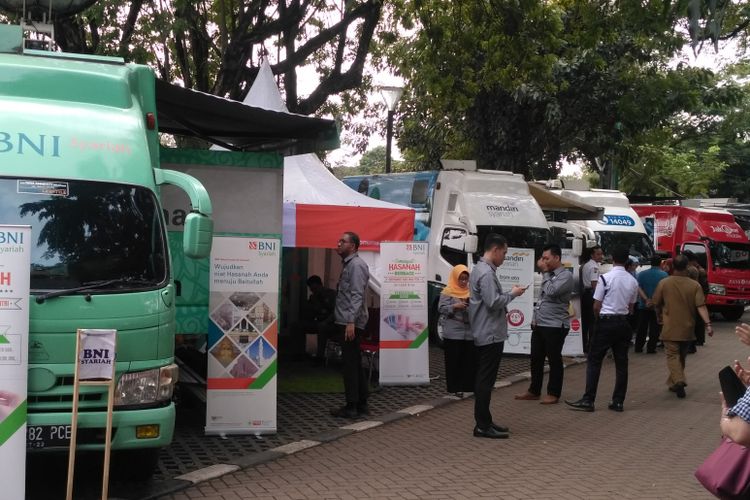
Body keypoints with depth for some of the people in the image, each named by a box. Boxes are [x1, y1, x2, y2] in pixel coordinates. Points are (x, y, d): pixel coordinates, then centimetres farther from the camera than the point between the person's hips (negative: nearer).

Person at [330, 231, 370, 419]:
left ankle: (352, 407, -3)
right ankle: (361, 404, 20)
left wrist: (351, 321, -26)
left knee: (351, 364, -7)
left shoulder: (356, 265, -11)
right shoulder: (348, 264, 19)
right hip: (346, 321, 10)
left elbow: (357, 295, -20)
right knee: (355, 363, 13)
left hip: (351, 323, -10)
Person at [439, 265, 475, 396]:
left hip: (470, 332, 4)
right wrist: (455, 306, -17)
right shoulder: (447, 292, 2)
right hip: (453, 333, -4)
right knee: (454, 361, -1)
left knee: (470, 360, 2)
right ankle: (456, 387, 7)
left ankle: (469, 385, 10)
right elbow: (441, 308, -3)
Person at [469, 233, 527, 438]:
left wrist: (508, 294, 13)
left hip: (484, 333, 11)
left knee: (483, 379, 13)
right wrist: (512, 293, -11)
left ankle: (484, 421, 20)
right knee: (486, 380, -6)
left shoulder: (479, 269, 15)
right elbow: (493, 302, -24)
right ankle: (483, 426, -2)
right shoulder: (487, 273, -18)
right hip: (490, 334, -11)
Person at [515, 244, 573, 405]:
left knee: (554, 360, 3)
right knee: (536, 359, 12)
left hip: (555, 326, -8)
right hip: (539, 325, 8)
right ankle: (534, 391, 22)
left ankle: (553, 393, 13)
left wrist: (545, 272, -14)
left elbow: (551, 292, -25)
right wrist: (535, 318, 14)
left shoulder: (566, 275, -10)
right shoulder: (550, 275, 16)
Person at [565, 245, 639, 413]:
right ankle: (618, 401, 11)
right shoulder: (633, 281, 3)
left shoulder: (605, 278, -12)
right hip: (623, 322, 5)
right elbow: (631, 306, 11)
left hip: (606, 321, -5)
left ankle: (588, 400, -3)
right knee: (621, 362, 8)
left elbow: (596, 306, -8)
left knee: (594, 361, 0)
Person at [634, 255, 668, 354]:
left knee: (642, 327, 11)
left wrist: (646, 299, -14)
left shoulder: (641, 274, 1)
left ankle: (638, 347, 14)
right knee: (655, 328, 4)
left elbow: (638, 288, -9)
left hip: (643, 305, 3)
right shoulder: (664, 275, -6)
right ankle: (651, 348, 4)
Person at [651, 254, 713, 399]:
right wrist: (708, 324, -12)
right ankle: (673, 383, 27)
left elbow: (656, 304, 3)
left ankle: (678, 381, -22)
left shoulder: (664, 283, -7)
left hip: (670, 328, -2)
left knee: (672, 355, 0)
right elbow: (701, 306, -13)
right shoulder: (695, 285, -4)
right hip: (688, 328, 3)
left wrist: (659, 316, 21)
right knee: (681, 356, 18)